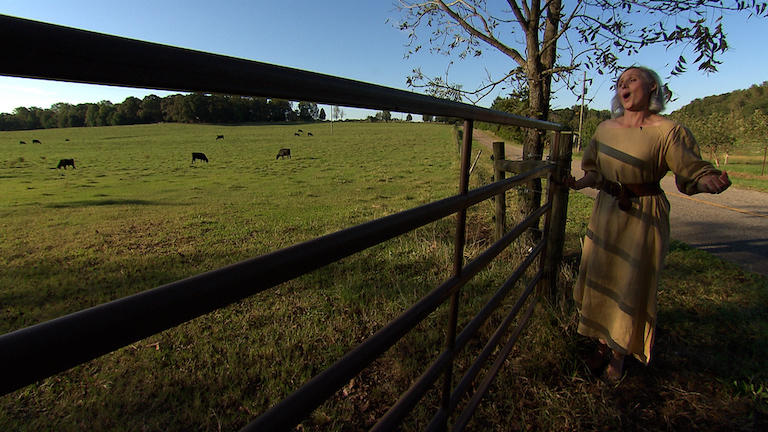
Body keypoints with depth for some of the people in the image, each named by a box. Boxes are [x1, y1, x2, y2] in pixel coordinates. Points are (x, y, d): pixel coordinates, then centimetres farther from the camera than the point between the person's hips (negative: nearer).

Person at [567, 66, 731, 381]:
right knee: (599, 281, 11)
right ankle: (602, 346, 31)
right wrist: (578, 183, -4)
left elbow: (693, 171, -12)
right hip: (606, 212, 5)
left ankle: (619, 355, 24)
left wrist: (710, 182, -33)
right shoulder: (606, 128, 5)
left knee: (630, 287, 4)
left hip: (643, 219, -5)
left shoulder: (667, 131, -10)